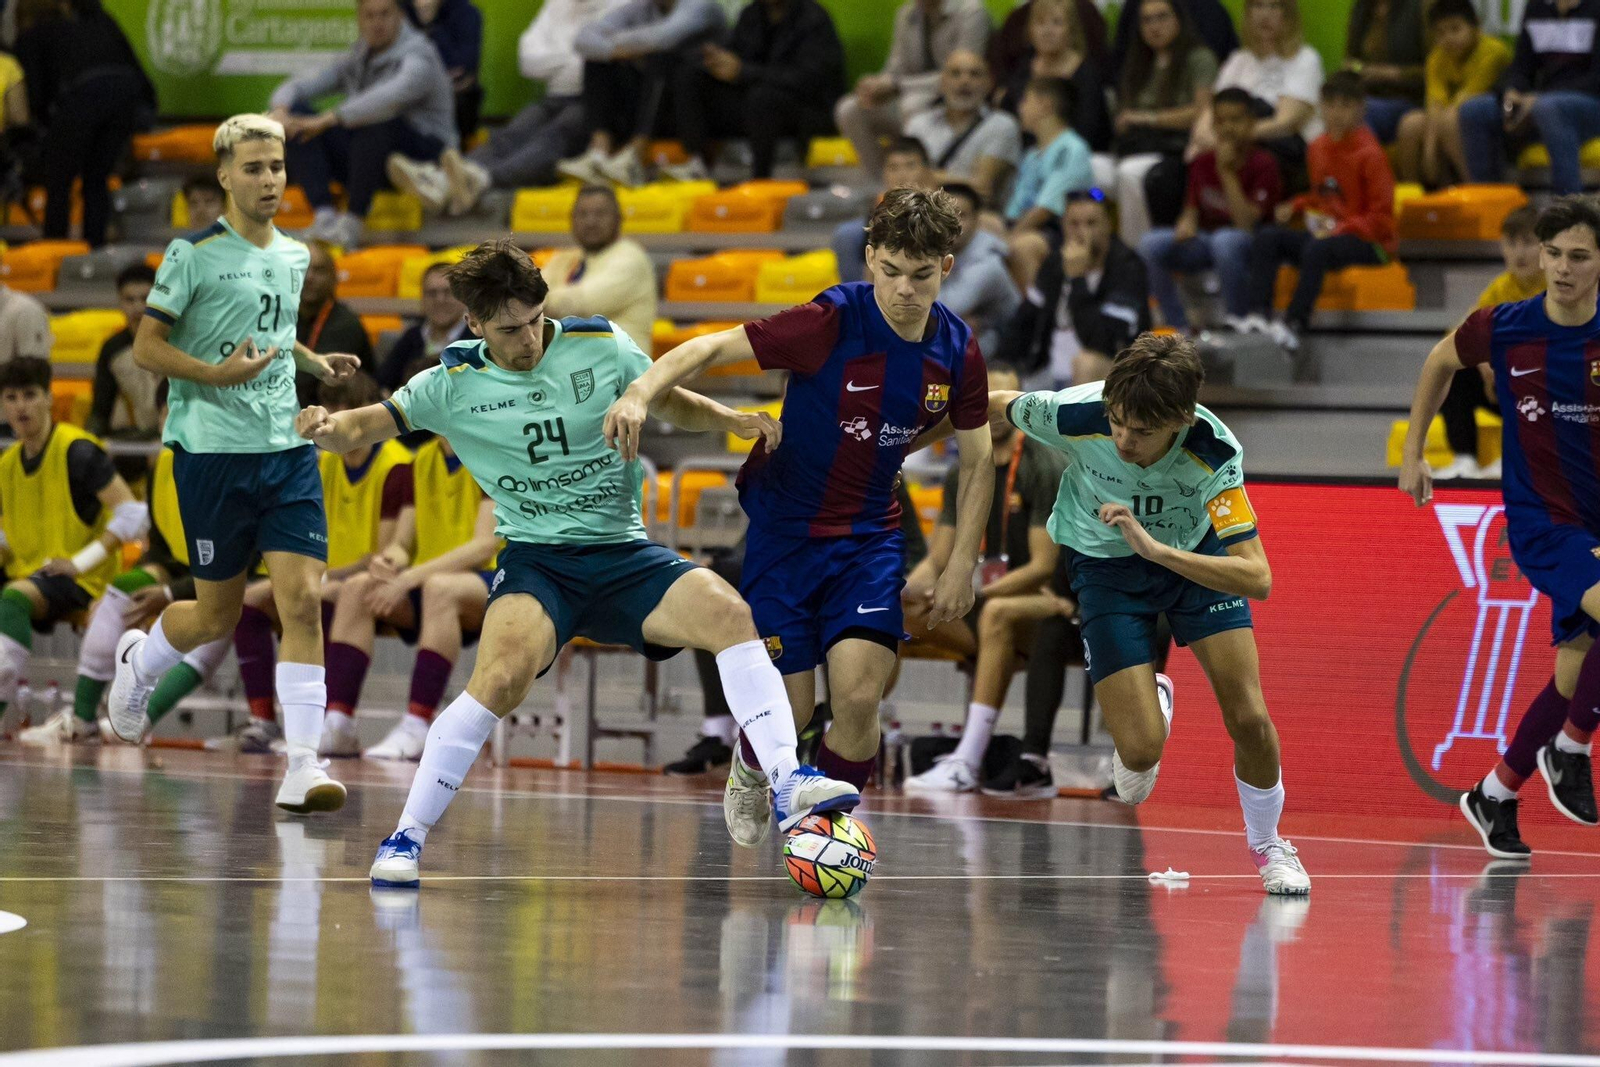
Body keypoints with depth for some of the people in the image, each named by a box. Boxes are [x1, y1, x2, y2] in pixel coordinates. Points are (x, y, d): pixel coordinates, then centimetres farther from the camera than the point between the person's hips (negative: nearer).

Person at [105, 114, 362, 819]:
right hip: (212, 450, -4)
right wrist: (219, 373, -20)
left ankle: (302, 768, -12)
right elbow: (146, 346, -6)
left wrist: (315, 363, 12)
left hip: (287, 449, 4)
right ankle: (137, 662, 40)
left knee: (302, 598, -11)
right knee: (218, 614, 6)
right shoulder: (193, 255, -7)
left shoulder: (294, 257, 12)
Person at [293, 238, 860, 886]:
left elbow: (668, 401, 17)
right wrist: (327, 430, -27)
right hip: (536, 563, -2)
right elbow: (370, 425, -3)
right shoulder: (454, 383, -1)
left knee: (729, 613, -26)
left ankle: (788, 784, -26)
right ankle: (405, 838, -19)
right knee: (504, 675, -32)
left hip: (624, 554, 2)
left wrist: (735, 421, -1)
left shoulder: (602, 347, 2)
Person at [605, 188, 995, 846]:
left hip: (870, 537, 3)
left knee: (859, 698, -15)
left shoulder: (957, 352, -5)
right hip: (784, 529, -3)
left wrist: (962, 566, 4)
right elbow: (715, 348, -20)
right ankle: (750, 772, 36)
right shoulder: (833, 322, -20)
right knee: (788, 713, -2)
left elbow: (977, 459, 8)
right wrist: (642, 390, -37)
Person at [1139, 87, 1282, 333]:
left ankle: (1239, 323, -24)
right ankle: (1177, 327, -13)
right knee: (1151, 244, -21)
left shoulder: (1263, 164, -10)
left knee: (1226, 240, -41)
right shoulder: (1202, 163, 5)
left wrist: (1227, 172, -22)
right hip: (1205, 239, 5)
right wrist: (1186, 223, -14)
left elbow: (1245, 224, -19)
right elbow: (1192, 210, 12)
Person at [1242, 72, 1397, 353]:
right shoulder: (1318, 148, 11)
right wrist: (1296, 206, 4)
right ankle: (1258, 315, -27)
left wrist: (1341, 229, -23)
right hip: (1326, 232, 7)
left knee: (1316, 249, -37)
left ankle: (1293, 325, -42)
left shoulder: (1370, 155, -11)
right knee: (1266, 237, -12)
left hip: (1369, 242, -7)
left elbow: (1381, 217, -12)